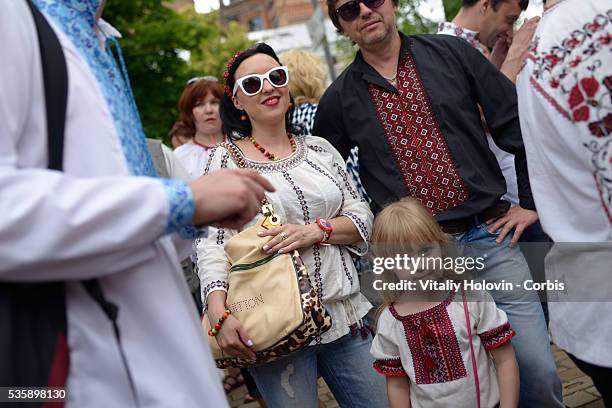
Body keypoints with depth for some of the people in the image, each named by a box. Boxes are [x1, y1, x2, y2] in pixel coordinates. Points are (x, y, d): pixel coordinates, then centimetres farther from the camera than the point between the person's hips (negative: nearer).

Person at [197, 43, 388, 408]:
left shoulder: (319, 148, 10)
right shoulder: (226, 158, 0)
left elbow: (363, 218, 8)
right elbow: (212, 245, -8)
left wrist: (316, 230, -12)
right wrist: (220, 314, -22)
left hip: (345, 313, 4)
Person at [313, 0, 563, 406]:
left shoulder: (451, 52, 3)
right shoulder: (339, 98, 4)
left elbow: (519, 123, 4)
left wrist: (531, 202, 3)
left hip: (490, 235, 0)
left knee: (539, 372, 1)